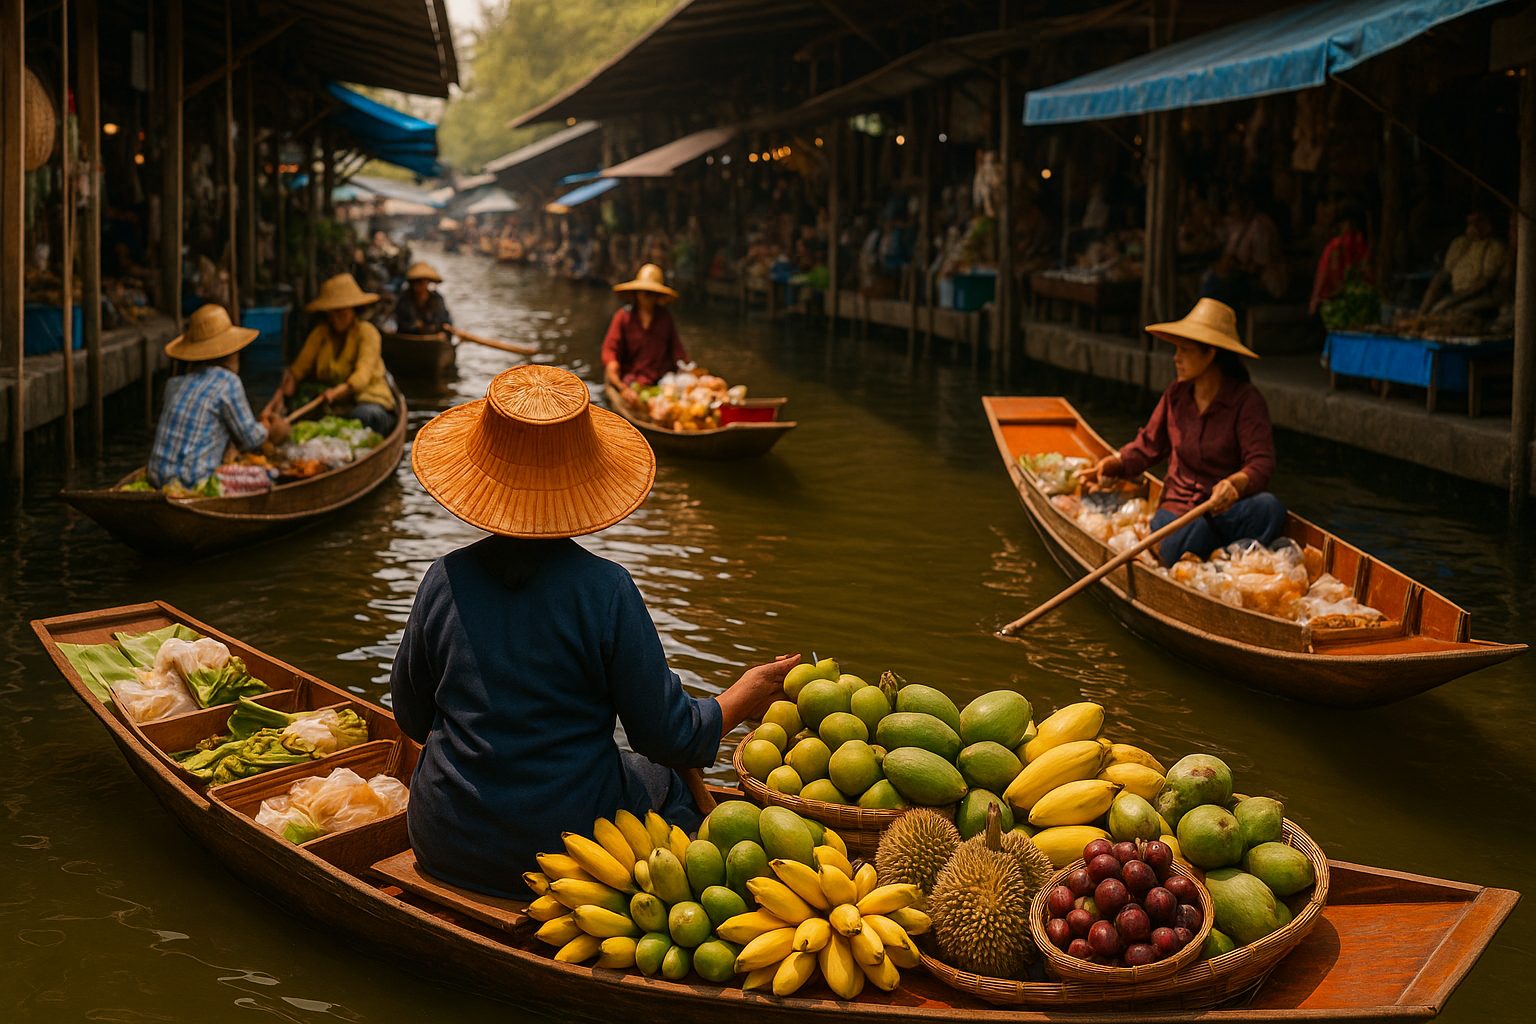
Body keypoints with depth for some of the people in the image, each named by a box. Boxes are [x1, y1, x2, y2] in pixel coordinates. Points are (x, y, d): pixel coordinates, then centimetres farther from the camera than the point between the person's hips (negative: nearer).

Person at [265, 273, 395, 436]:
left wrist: (338, 391, -40)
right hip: (332, 407, 5)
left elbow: (363, 374, -21)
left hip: (368, 400, -5)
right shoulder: (320, 334, 9)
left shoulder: (367, 332, -6)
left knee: (364, 414, -38)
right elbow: (299, 368, 0)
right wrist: (280, 393, -20)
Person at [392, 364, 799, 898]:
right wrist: (745, 696, 7)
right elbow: (670, 738, -11)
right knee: (666, 782, 27)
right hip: (569, 852, -3)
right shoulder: (604, 590, -18)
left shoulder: (445, 580, -9)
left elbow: (412, 718, 5)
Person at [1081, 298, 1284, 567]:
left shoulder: (1246, 400, -4)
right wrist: (1112, 463, 3)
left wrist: (1236, 483, -38)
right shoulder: (1177, 394, 10)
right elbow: (1149, 445, 22)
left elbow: (1262, 463, -16)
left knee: (1269, 506, -37)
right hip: (1179, 507, 1)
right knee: (1192, 532, -38)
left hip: (1229, 509, -1)